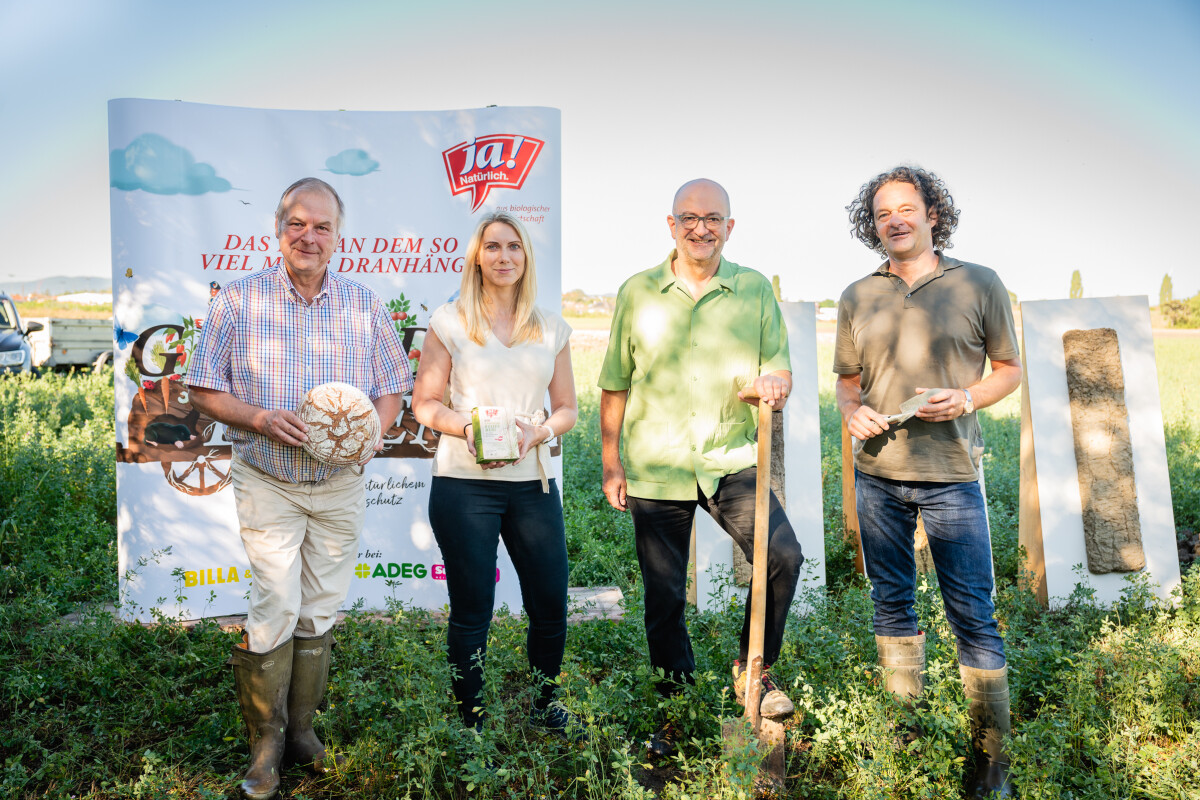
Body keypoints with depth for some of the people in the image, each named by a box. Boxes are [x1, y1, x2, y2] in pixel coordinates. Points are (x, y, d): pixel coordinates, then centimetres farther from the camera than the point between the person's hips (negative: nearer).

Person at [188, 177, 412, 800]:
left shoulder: (365, 306, 3)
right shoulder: (239, 300, -3)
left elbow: (391, 389, 9)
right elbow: (204, 390, 0)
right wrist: (259, 419, -18)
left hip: (342, 485, 2)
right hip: (267, 483, -2)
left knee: (320, 611, 11)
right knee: (275, 609, -6)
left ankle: (302, 726, 28)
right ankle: (266, 738, 14)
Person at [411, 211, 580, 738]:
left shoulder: (551, 329, 11)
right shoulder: (449, 322, 3)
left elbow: (567, 408, 12)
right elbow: (424, 403, 2)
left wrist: (538, 431, -9)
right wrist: (464, 426, -17)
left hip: (532, 481, 3)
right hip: (464, 482, -3)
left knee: (551, 604, 8)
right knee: (472, 610, 4)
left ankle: (545, 706, 33)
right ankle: (471, 722, 24)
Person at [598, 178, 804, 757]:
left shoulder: (755, 290, 3)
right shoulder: (637, 293, 2)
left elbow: (780, 371, 6)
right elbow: (615, 386, 6)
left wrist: (770, 384, -19)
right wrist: (611, 463, 2)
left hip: (731, 462, 0)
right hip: (655, 469, 0)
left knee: (784, 556, -17)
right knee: (664, 596, 8)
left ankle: (753, 669, 10)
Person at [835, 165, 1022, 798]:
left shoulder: (979, 284, 1)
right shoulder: (857, 297, 7)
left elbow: (1009, 368, 7)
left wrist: (967, 399, -13)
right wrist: (852, 412, -6)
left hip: (951, 474, -3)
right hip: (876, 473, 3)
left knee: (973, 615, -1)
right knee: (892, 602, 13)